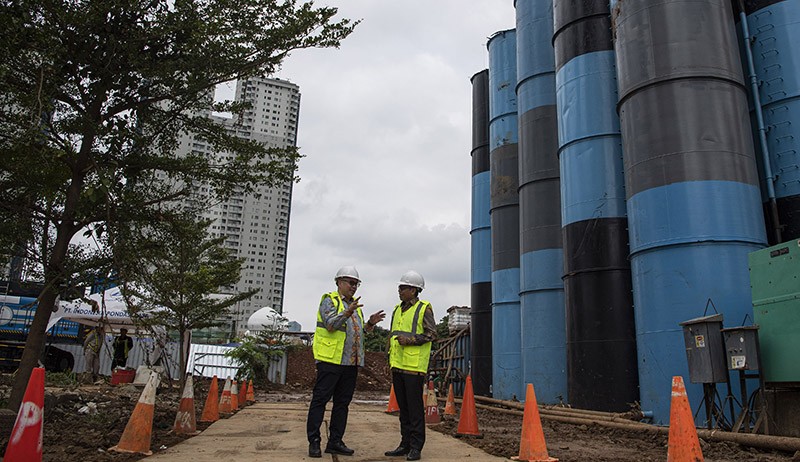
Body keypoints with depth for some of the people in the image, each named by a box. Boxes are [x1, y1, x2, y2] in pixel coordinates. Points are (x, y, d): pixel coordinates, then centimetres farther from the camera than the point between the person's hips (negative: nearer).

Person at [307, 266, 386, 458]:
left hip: (351, 363, 8)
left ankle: (335, 442, 17)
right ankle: (314, 441, 3)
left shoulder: (355, 306, 20)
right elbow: (331, 324, -18)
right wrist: (347, 313, -32)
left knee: (342, 402, 10)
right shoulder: (329, 300, -3)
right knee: (320, 400, -3)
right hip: (330, 360, -8)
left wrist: (370, 323, 5)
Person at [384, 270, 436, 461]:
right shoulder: (397, 309, 17)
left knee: (415, 407, -2)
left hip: (414, 366, -7)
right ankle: (405, 444, 21)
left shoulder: (424, 308, -5)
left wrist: (410, 340, -18)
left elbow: (431, 334, -9)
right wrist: (391, 360, 20)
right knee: (403, 407, 12)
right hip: (397, 365, 7)